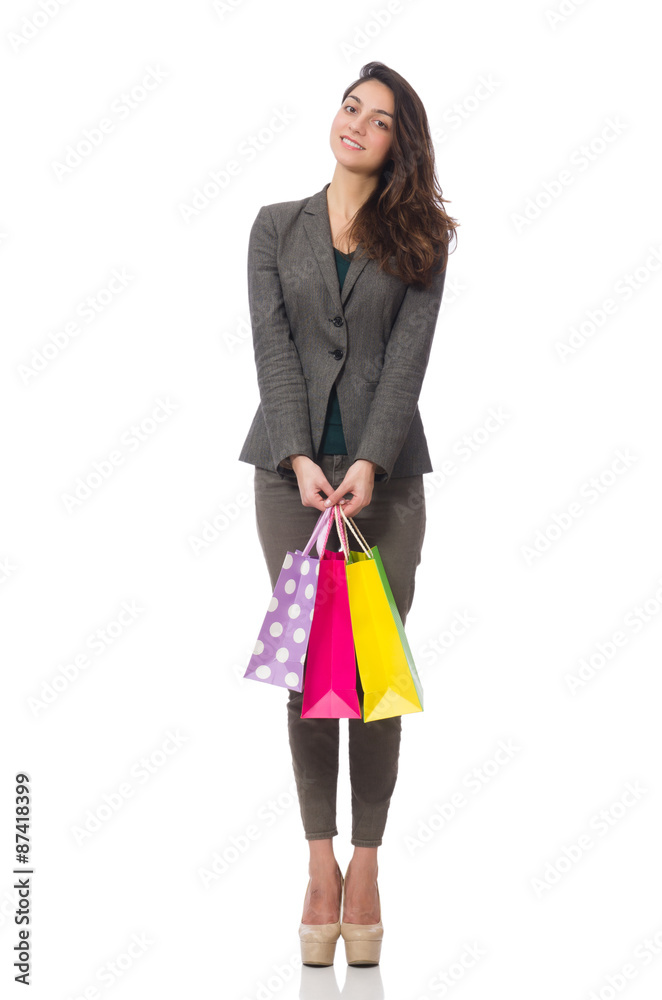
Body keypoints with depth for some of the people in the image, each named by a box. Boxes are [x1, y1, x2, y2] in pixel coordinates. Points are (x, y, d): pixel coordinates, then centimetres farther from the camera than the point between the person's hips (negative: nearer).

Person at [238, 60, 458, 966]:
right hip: (292, 467, 1)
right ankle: (321, 864, 6)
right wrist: (301, 459, -12)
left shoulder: (419, 241, 8)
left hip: (385, 469, -1)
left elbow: (407, 359, -2)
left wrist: (369, 464, -15)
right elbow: (273, 346, 1)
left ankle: (366, 868, 6)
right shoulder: (276, 227, 12)